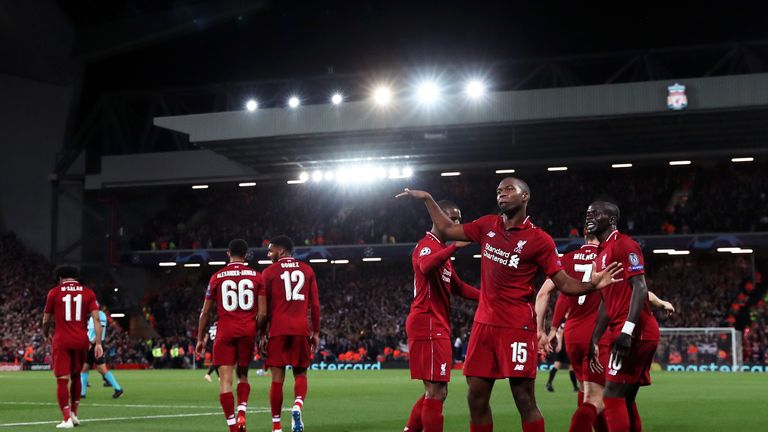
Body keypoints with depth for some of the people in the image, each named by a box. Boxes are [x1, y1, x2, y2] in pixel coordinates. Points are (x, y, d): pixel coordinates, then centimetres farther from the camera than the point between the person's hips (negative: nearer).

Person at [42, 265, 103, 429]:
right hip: (81, 340, 3)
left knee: (62, 379, -2)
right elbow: (96, 319, -2)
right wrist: (98, 343, -3)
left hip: (62, 341, -3)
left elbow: (46, 319, 12)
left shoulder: (54, 292, 3)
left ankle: (67, 419, -9)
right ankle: (73, 413, 25)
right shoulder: (87, 292, 7)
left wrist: (46, 334, 32)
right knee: (76, 376, 21)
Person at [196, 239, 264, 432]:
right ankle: (241, 413, -2)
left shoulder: (218, 277, 4)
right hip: (248, 331, 2)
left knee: (225, 380, -1)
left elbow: (206, 312, 7)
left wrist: (200, 339, 15)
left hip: (226, 332, -2)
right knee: (243, 375, 19)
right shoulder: (256, 276, 6)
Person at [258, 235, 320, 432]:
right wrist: (316, 332, 12)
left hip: (278, 330, -2)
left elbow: (264, 310, 2)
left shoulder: (269, 272, 3)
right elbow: (315, 305, 8)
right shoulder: (307, 270, 10)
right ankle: (298, 406, -16)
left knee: (277, 378, 2)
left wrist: (262, 336, 9)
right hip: (301, 329, 2)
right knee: (300, 374, 13)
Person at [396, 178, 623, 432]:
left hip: (517, 326, -6)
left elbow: (564, 283, -5)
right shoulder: (488, 226, 9)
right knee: (476, 397, 7)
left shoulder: (539, 240, -6)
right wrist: (427, 199, 23)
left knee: (524, 399, -6)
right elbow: (447, 230, 23)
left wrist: (591, 285, -23)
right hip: (484, 323, 6)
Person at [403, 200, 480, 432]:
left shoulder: (441, 249, 23)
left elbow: (457, 287, 28)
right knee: (437, 391, -10)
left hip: (436, 327, 10)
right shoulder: (427, 245, -9)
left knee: (435, 391, 15)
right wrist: (455, 246, -40)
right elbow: (426, 266, -33)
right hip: (428, 325, -10)